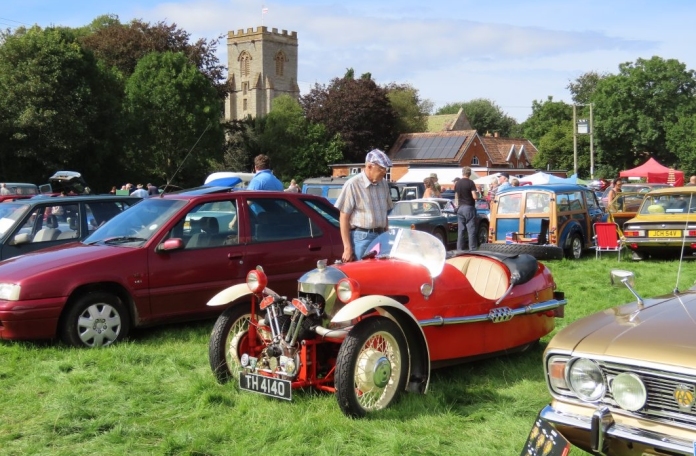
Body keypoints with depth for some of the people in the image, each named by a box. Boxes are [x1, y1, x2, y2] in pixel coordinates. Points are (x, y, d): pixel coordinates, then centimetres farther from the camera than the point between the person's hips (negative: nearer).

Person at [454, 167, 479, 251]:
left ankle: (459, 249, 8)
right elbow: (475, 196, -15)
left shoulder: (457, 183, 6)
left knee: (460, 230, 7)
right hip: (469, 207, -5)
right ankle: (472, 249, -4)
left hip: (460, 208, 5)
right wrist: (477, 194, 5)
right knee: (471, 230, -3)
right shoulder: (470, 183, -11)